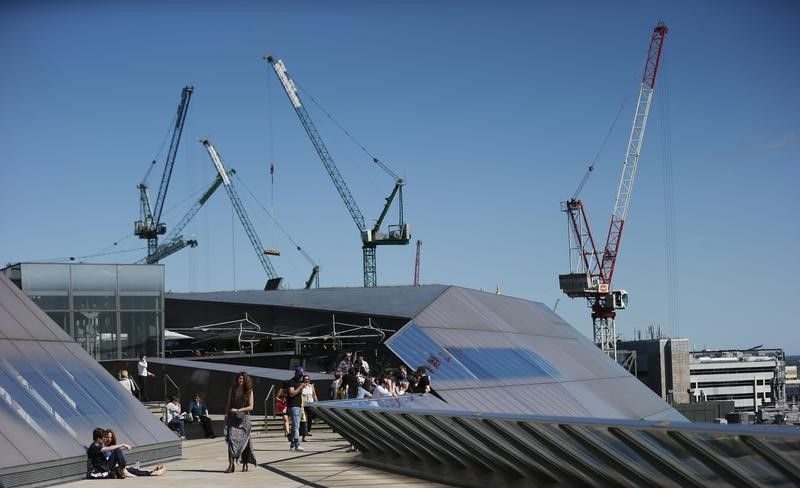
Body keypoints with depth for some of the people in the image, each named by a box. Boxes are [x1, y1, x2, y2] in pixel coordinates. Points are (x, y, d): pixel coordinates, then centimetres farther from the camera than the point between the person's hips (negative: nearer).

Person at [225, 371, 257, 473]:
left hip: (244, 418, -1)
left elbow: (250, 407, -5)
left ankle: (245, 464, 19)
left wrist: (238, 410, -14)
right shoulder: (232, 389, 5)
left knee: (243, 441, 5)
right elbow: (228, 404, 12)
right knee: (231, 438, -14)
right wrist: (226, 415, 5)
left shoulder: (249, 391, -2)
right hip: (233, 418, 1)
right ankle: (231, 464, -17)